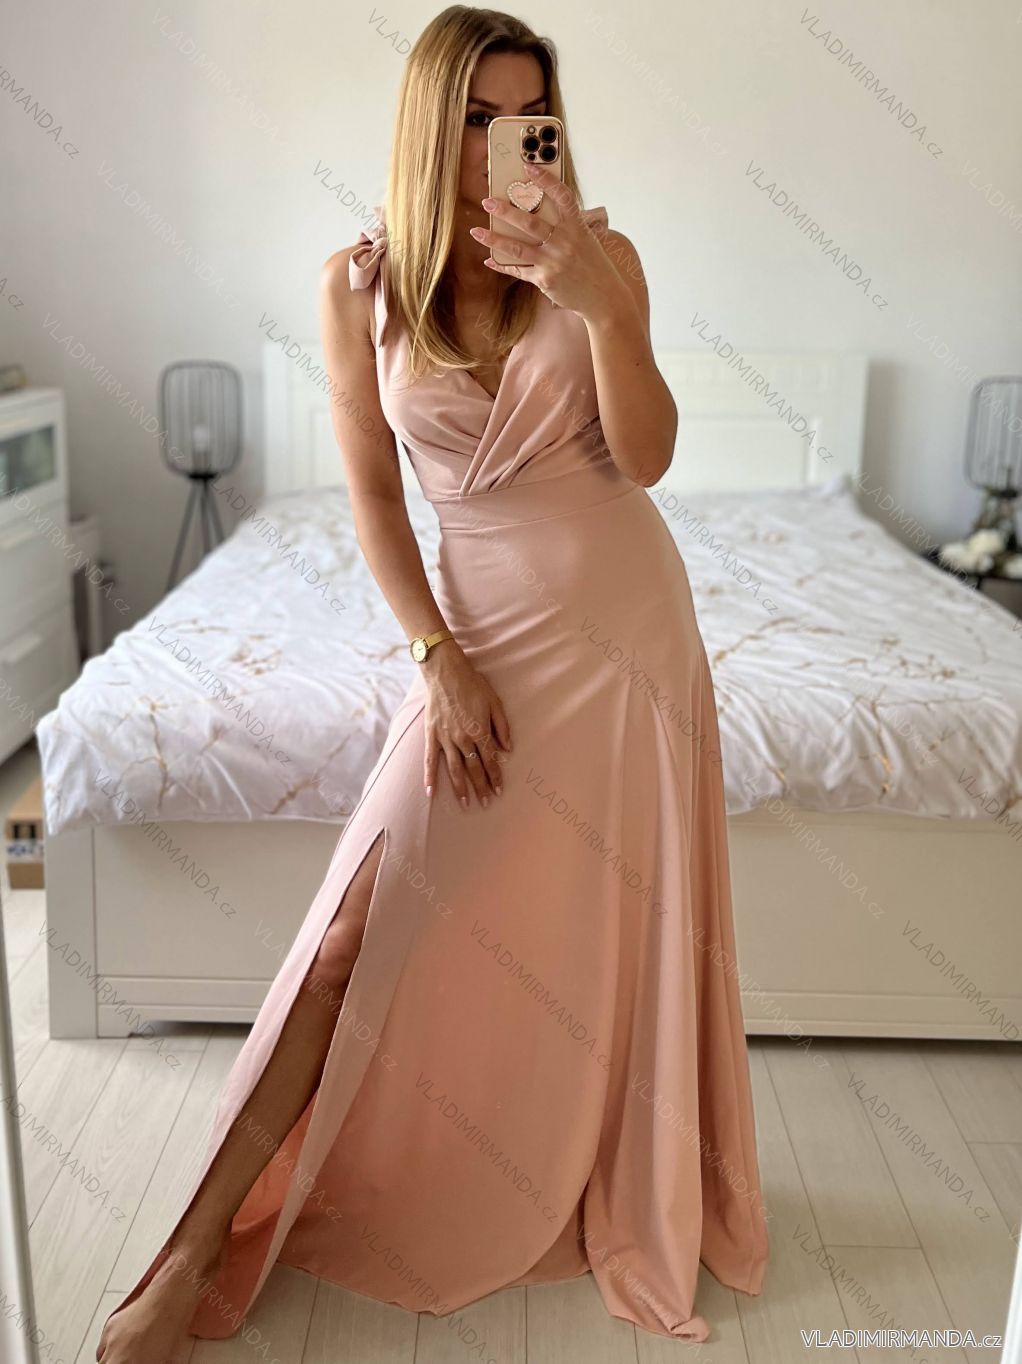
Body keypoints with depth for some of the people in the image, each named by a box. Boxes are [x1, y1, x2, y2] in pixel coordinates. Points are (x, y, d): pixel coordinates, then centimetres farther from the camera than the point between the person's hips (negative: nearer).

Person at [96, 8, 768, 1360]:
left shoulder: (601, 255, -1)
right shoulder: (362, 282, -2)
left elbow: (647, 456, -9)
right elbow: (373, 492, 0)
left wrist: (592, 298, -23)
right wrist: (439, 656, -9)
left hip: (627, 614, 1)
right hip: (487, 619, 0)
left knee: (617, 925, 5)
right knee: (372, 928, -4)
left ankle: (632, 1197, 29)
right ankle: (198, 1248, 8)